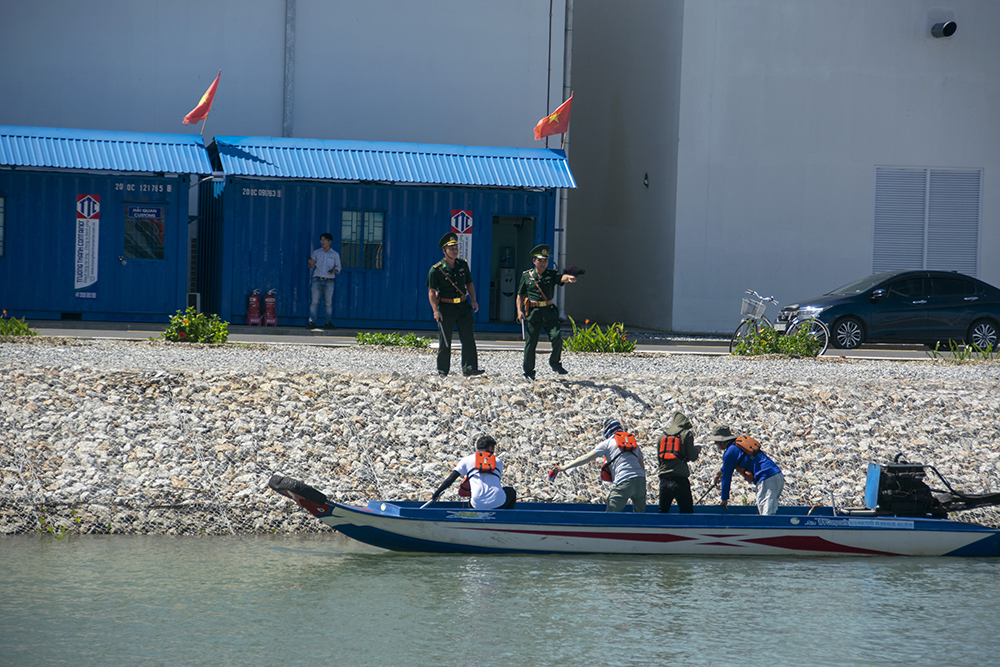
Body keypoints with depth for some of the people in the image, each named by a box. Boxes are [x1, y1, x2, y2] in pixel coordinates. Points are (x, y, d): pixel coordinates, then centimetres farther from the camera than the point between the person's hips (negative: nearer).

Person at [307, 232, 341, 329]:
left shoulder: (335, 254, 7)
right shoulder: (316, 252, 10)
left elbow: (338, 268, 11)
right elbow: (311, 267, 13)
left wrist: (334, 271, -10)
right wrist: (311, 264, -10)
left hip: (329, 281, -1)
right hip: (317, 280, 1)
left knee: (328, 302, -2)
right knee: (314, 301, -8)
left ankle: (329, 322, 1)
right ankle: (312, 322, -10)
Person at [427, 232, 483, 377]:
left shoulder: (463, 265, 7)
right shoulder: (436, 270, -7)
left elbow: (469, 284, 17)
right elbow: (431, 292, -9)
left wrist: (473, 300, 3)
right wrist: (436, 310, -20)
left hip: (463, 306, 4)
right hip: (446, 308, -4)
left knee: (468, 338, -7)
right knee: (445, 342, 3)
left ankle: (469, 368, -8)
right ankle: (442, 371, 12)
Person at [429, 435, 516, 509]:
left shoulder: (467, 460, 14)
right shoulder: (498, 462, 18)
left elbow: (450, 480, 11)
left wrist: (436, 495, 21)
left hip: (478, 505, 0)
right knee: (511, 491, 33)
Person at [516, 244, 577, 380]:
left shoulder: (551, 274, 5)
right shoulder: (526, 276, 6)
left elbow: (561, 278, -16)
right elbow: (520, 295, 11)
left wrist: (569, 277, -41)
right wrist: (519, 310, -3)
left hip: (549, 312, 0)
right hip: (533, 313, 0)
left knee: (557, 336, -16)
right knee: (530, 343, 0)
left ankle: (555, 363, 6)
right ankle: (529, 371, 14)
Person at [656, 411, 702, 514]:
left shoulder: (662, 436, 13)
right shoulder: (686, 434, -1)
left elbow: (658, 456, 16)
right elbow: (692, 457, -3)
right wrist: (697, 450, 18)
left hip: (664, 479, 4)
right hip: (680, 479, -4)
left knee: (662, 510, 13)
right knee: (686, 510, -2)